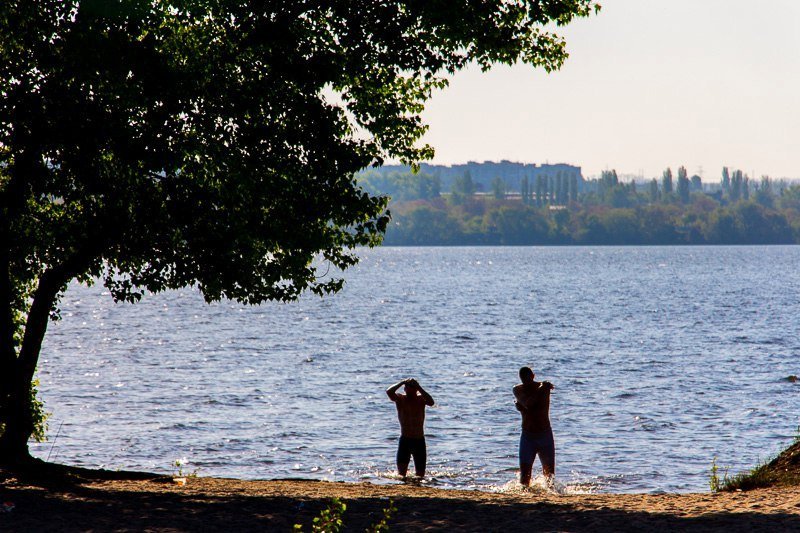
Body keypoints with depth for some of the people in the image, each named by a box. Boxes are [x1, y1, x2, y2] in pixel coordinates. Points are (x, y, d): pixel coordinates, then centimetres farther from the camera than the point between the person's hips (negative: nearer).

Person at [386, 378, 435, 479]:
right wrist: (402, 382, -18)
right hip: (405, 440, -1)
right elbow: (389, 392, -21)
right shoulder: (400, 399, -1)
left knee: (420, 474, 6)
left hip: (419, 441, 1)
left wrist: (419, 388, -22)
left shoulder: (421, 399, 1)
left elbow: (431, 402, -21)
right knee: (401, 472, -16)